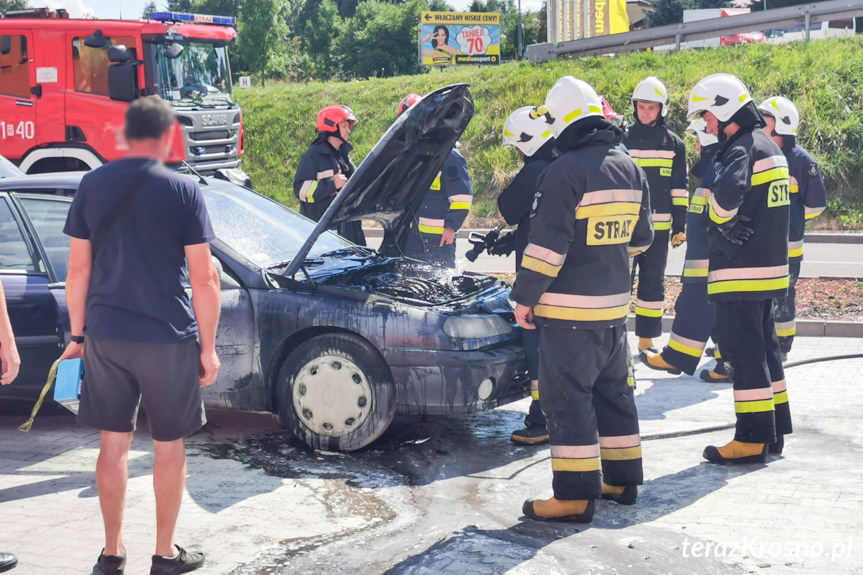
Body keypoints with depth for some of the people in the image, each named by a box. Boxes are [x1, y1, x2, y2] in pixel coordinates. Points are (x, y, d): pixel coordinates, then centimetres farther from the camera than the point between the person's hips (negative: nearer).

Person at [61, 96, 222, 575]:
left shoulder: (92, 185, 1)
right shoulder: (182, 190, -7)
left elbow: (78, 269, 3)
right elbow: (203, 277, -9)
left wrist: (77, 334, 12)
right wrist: (208, 347, -1)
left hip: (105, 337, 3)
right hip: (168, 338, -3)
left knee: (113, 443, 13)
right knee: (169, 445, 11)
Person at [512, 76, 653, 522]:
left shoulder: (565, 171, -16)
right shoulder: (630, 170, 9)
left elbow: (546, 244, -18)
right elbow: (640, 238, 18)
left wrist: (525, 297, -10)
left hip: (569, 309, -8)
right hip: (615, 303, 8)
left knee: (567, 398, -3)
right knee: (613, 391, 18)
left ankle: (575, 496, -3)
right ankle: (622, 479, 26)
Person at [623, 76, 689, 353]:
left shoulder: (674, 143, 7)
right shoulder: (623, 140, 4)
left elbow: (679, 188, 10)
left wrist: (680, 226, 5)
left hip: (658, 228, 2)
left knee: (653, 283, 7)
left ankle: (646, 340, 15)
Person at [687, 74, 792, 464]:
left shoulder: (742, 150, -17)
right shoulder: (769, 147, 16)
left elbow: (725, 198, -34)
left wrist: (722, 220, -13)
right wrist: (730, 224, 1)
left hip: (741, 271, -10)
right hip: (769, 265, 10)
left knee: (744, 351, -5)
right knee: (763, 347, 17)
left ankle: (752, 440, -1)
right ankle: (774, 430, 25)